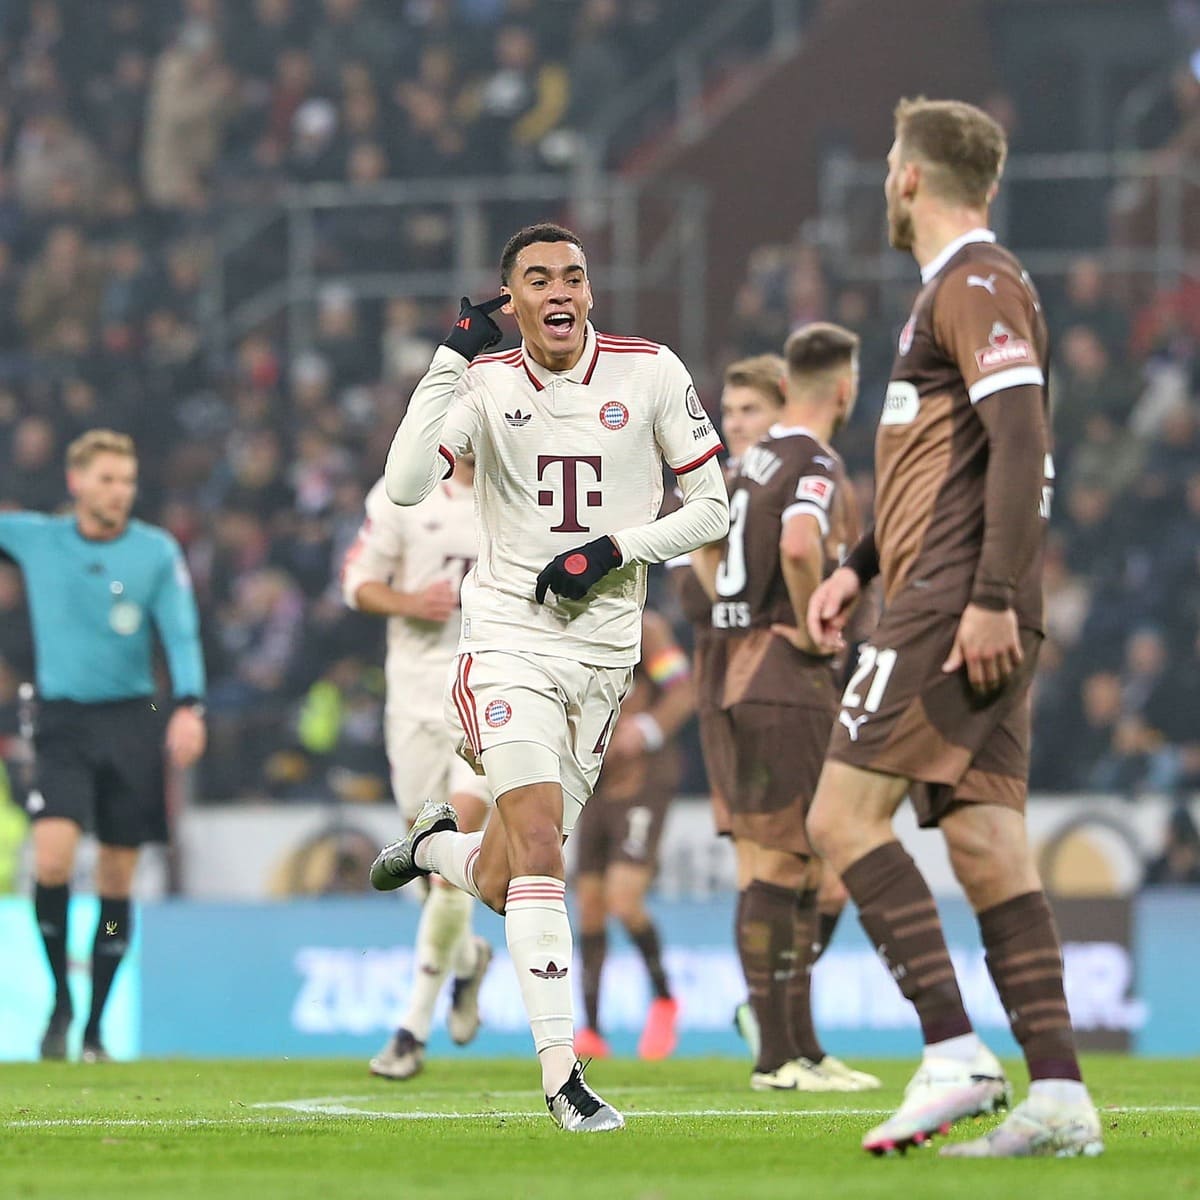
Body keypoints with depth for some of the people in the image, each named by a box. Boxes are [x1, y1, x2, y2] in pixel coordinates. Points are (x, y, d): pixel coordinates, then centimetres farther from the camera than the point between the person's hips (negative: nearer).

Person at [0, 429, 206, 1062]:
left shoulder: (157, 551, 1)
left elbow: (181, 633, -4)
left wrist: (189, 706, -18)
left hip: (131, 723, 0)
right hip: (62, 723, 0)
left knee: (116, 879, 3)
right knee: (52, 855, -20)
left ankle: (94, 1027, 13)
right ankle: (60, 998, -1)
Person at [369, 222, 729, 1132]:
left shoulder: (651, 373, -1)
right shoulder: (484, 382, -2)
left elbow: (712, 510, 4)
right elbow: (405, 487, -17)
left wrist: (617, 550, -11)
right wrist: (452, 362, -20)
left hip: (604, 650, 2)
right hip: (509, 639, -2)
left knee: (505, 885, 5)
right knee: (539, 846, -20)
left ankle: (439, 844, 42)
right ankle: (561, 1073, -17)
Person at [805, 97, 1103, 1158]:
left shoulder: (977, 284, -8)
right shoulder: (961, 288, 23)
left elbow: (1021, 443, -19)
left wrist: (990, 596, -25)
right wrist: (859, 569, 28)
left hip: (955, 606, -10)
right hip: (966, 607, 10)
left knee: (844, 817, -11)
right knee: (984, 841, 2)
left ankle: (955, 1053, -17)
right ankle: (1057, 1093, -5)